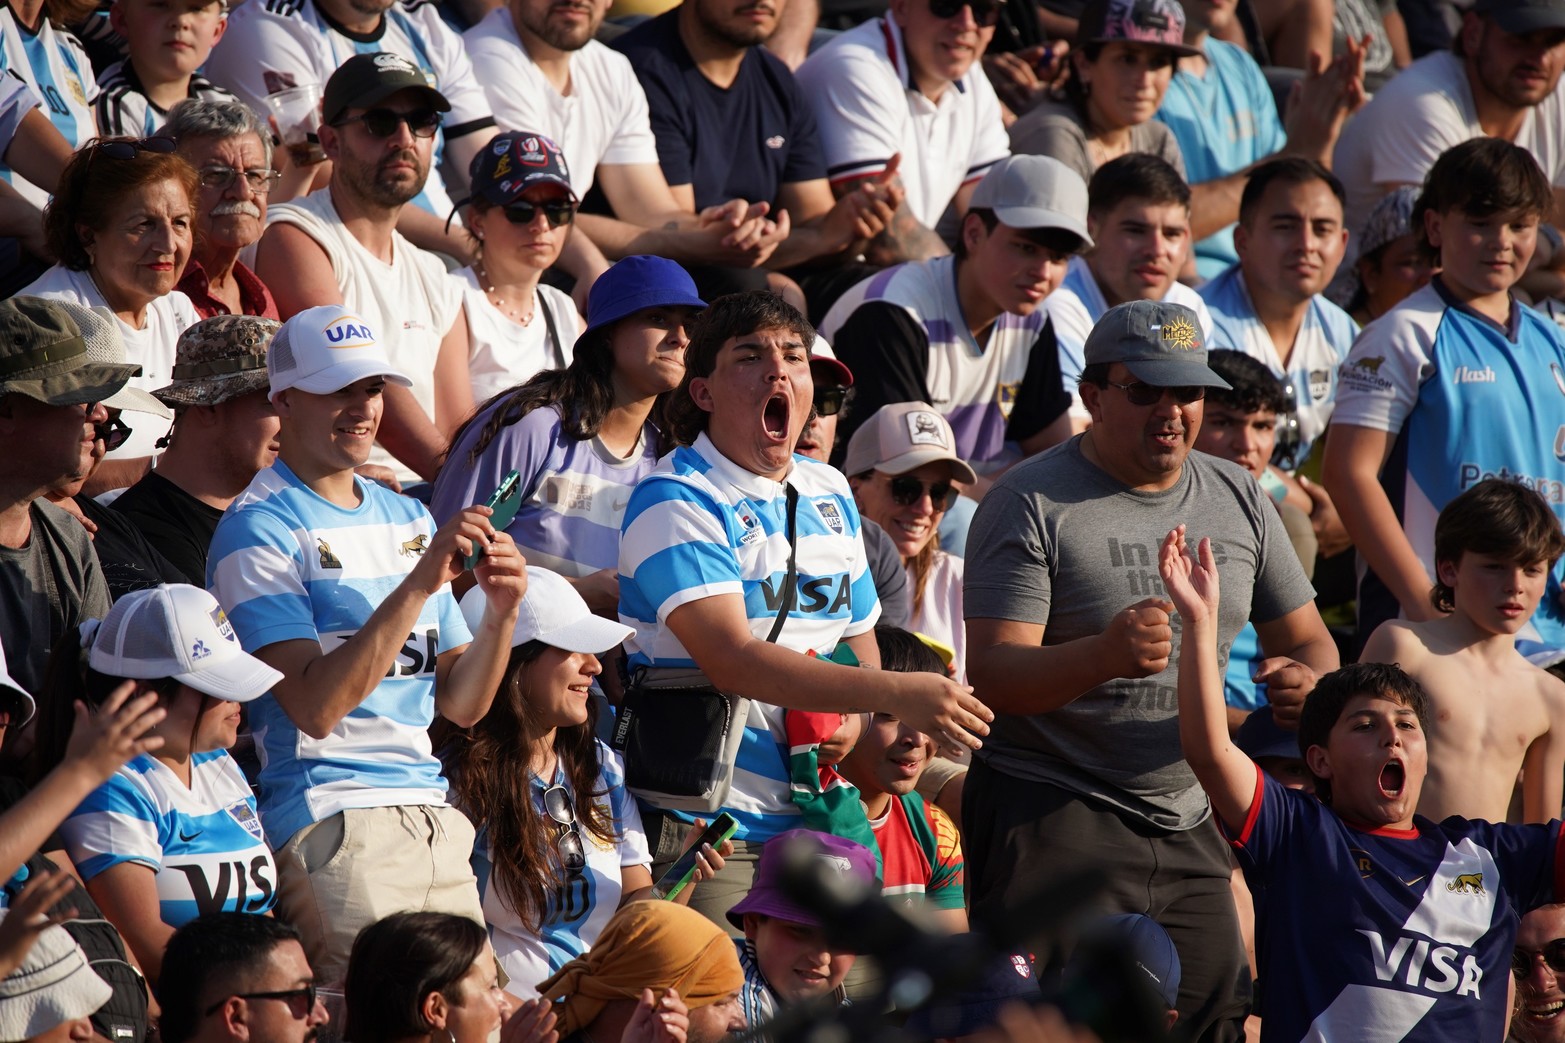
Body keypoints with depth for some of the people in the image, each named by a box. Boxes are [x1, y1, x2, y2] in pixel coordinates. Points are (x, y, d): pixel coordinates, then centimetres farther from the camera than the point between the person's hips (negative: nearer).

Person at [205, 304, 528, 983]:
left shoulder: (406, 518, 16)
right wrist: (418, 585, -21)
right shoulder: (258, 531, -6)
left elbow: (460, 705, 15)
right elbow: (316, 707, -17)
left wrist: (501, 612, -4)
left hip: (432, 817, 7)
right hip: (330, 819, -7)